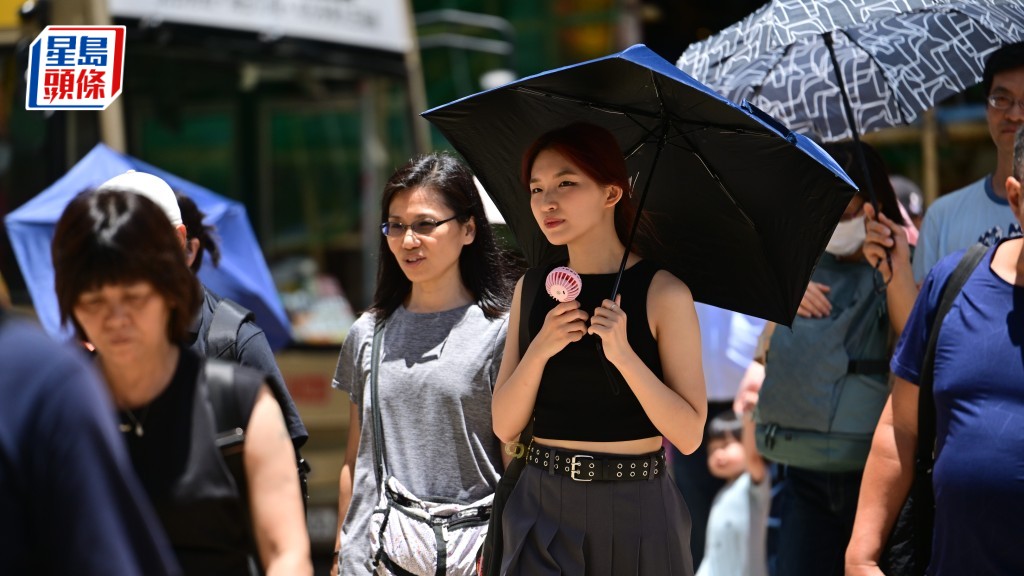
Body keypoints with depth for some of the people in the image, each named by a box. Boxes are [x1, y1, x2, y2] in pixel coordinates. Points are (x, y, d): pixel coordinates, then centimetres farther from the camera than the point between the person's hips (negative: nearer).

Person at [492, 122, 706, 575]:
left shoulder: (663, 293, -7)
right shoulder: (533, 290, 5)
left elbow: (689, 435, -12)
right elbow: (505, 426, 0)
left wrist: (623, 354, -22)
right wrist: (541, 348, -15)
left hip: (635, 517, -3)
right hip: (542, 510, 3)